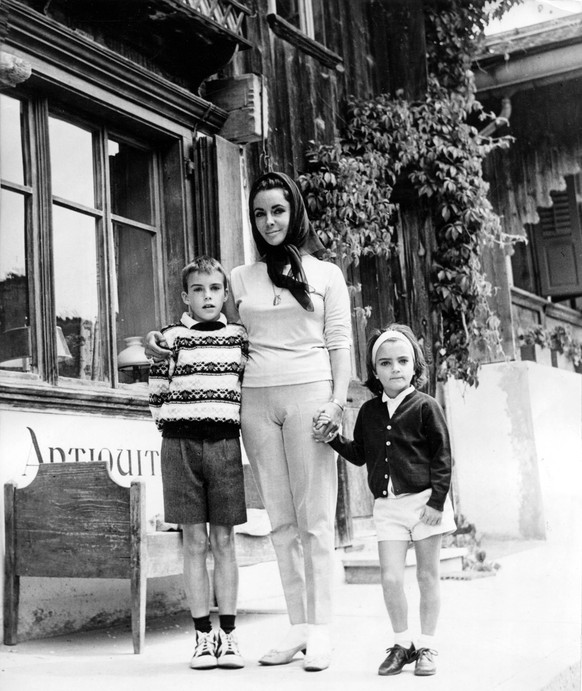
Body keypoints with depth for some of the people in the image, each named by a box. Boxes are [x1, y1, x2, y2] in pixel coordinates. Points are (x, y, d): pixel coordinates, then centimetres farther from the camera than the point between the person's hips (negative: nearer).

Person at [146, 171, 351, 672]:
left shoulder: (326, 273, 9)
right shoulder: (241, 278, 15)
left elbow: (340, 344, 5)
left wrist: (337, 401, -7)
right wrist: (167, 344, 7)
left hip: (309, 394, -3)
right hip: (257, 400, 3)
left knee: (314, 517, -4)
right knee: (281, 520, 4)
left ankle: (320, 630, 0)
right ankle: (298, 625, 11)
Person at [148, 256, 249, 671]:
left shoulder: (238, 336, 9)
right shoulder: (171, 337, 4)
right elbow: (158, 395, 8)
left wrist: (234, 422, 5)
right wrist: (172, 425, -1)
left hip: (225, 443, 1)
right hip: (181, 444, -1)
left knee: (224, 541, 3)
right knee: (194, 542, 2)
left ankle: (228, 634, 10)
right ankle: (203, 635, 9)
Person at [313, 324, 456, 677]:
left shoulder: (426, 407, -7)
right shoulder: (369, 412, 6)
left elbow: (442, 457, -6)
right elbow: (360, 454, 17)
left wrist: (437, 501, -11)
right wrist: (332, 437, 3)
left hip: (424, 499, -3)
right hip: (387, 504, 3)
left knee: (427, 576, 7)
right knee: (390, 577, -3)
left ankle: (427, 646, 20)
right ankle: (402, 644, 16)